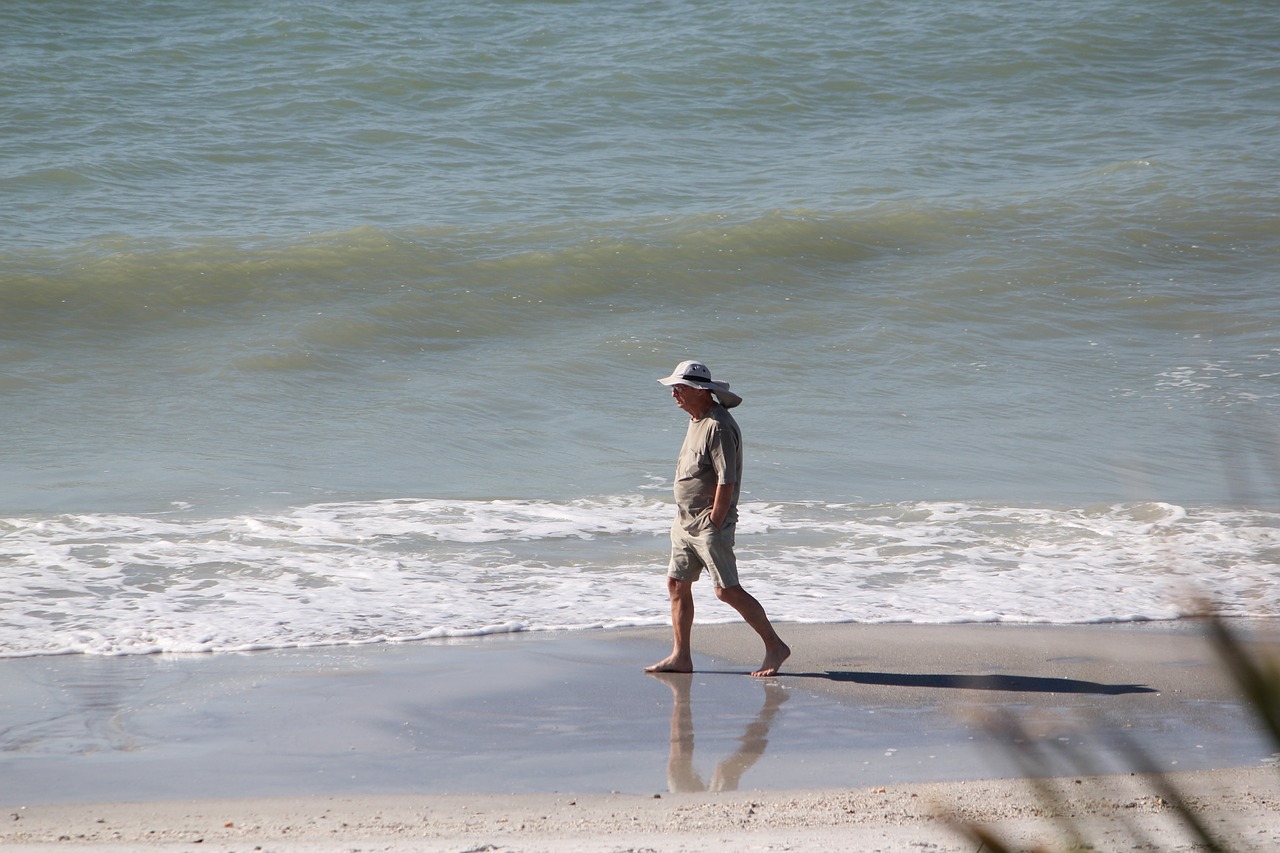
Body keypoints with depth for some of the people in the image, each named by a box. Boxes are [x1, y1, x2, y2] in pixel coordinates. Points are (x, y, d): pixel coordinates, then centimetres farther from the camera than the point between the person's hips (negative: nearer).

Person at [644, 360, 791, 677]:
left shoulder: (719, 426, -19)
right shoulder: (696, 420, 12)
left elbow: (726, 482, -22)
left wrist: (713, 525, -20)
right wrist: (684, 518, 16)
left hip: (710, 523, -10)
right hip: (685, 521, 10)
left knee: (727, 590, -9)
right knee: (677, 584, 10)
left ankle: (775, 647, 0)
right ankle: (681, 657, 16)